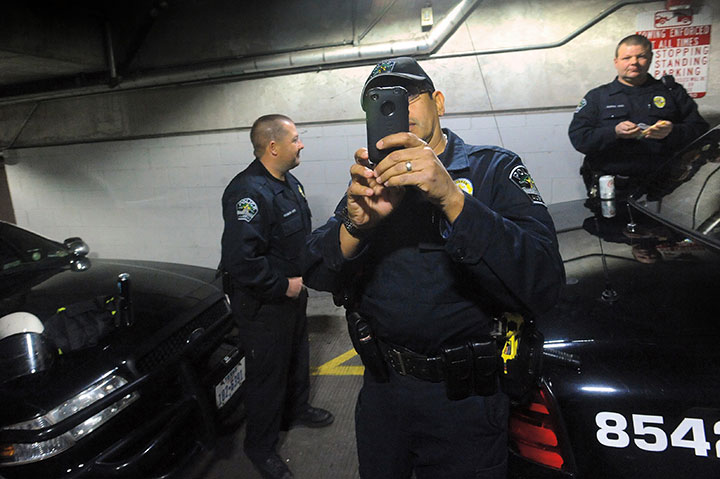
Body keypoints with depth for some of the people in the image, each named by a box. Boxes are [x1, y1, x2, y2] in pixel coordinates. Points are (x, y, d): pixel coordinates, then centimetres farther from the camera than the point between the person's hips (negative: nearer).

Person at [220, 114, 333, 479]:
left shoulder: (289, 184, 5)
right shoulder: (248, 192, -27)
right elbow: (240, 259, -35)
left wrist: (304, 272, 7)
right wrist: (284, 285, -24)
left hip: (292, 292, 9)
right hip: (263, 305, -9)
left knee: (297, 356, 26)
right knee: (267, 376, 7)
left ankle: (296, 410, 51)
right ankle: (260, 448, 29)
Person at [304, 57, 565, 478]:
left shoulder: (493, 168, -7)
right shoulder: (373, 180, 4)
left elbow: (543, 285, -23)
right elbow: (316, 274, -7)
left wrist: (451, 197, -34)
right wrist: (356, 224, -27)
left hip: (463, 397, -3)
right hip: (381, 385, 4)